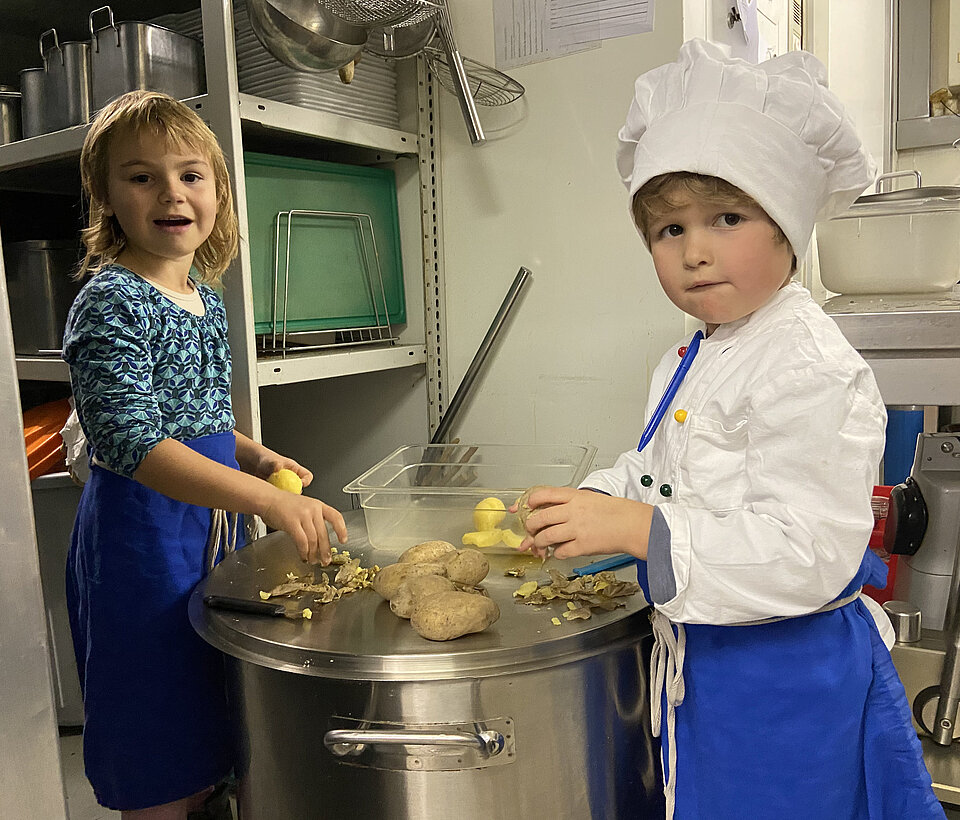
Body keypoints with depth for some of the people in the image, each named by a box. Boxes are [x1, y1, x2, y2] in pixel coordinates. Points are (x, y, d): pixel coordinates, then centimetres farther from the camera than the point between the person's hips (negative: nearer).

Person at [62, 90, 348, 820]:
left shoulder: (206, 298, 8)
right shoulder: (111, 304, -17)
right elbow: (131, 443, -28)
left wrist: (257, 458, 3)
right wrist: (266, 500, -36)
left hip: (210, 522, 8)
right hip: (141, 535, -8)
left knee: (207, 757, 24)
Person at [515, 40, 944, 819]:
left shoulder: (809, 367, -24)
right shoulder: (689, 362, 6)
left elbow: (808, 550, -30)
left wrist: (638, 529, -31)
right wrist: (592, 506, -2)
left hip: (786, 676, -8)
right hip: (703, 661, 8)